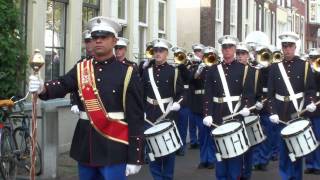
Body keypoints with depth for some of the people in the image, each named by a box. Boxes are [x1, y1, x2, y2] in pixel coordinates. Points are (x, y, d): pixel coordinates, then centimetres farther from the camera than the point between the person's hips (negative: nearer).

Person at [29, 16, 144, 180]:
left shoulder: (127, 73, -6)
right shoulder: (80, 69, 7)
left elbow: (136, 118, -9)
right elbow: (61, 85, -12)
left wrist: (135, 158, -12)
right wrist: (42, 88, -35)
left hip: (113, 149, -4)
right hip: (85, 145, 5)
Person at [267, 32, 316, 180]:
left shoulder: (304, 66, 1)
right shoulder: (274, 67, 4)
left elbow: (311, 89, -1)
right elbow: (271, 93, 1)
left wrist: (310, 102, -20)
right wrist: (272, 112, -9)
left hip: (299, 113, -1)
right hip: (282, 114, 1)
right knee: (284, 147, 8)